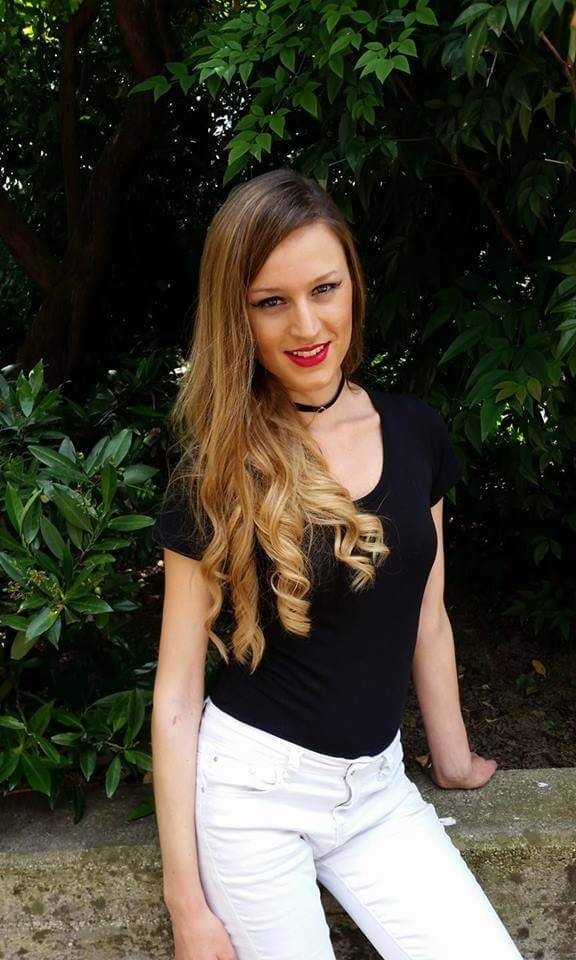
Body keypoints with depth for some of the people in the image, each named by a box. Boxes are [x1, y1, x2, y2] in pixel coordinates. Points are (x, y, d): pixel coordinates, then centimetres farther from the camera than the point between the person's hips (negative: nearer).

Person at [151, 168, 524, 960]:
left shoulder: (415, 432, -1)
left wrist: (453, 758, 20)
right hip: (251, 786, -3)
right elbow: (177, 689, -9)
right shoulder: (215, 474, -11)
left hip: (376, 788, 4)